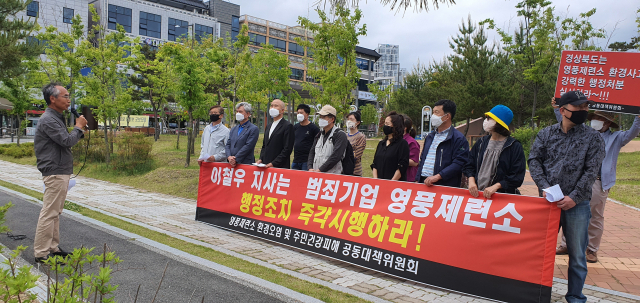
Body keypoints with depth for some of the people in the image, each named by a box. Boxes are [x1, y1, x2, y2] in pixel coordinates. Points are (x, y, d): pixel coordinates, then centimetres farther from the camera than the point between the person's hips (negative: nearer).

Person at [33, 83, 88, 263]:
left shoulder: (57, 118, 17)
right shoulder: (48, 120, -15)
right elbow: (67, 141, -20)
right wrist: (78, 127, -7)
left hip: (61, 172, 11)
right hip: (55, 173, -11)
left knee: (55, 213, 15)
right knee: (49, 213, -6)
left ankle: (53, 248, 23)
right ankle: (41, 253, 0)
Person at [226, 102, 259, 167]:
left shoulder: (254, 129, -3)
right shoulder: (233, 129, 19)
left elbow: (248, 146, -11)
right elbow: (228, 145, 12)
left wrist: (235, 159, -13)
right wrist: (229, 157, -7)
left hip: (246, 164, -5)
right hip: (232, 164, 5)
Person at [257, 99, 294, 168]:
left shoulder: (288, 126, -6)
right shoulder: (269, 126, 19)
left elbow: (287, 149, -13)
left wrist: (274, 163, -17)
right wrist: (261, 159, 6)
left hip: (280, 167, -6)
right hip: (266, 166, 7)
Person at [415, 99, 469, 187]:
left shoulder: (459, 138, -6)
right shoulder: (430, 137, 20)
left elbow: (459, 163, -15)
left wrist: (438, 176, -22)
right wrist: (417, 179, 13)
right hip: (423, 182, 7)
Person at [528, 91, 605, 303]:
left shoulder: (593, 138, 1)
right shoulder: (546, 134, 7)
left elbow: (591, 171, -6)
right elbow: (534, 160, 2)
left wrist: (574, 197, -14)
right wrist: (544, 186, -12)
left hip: (577, 204, -1)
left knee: (577, 255, 6)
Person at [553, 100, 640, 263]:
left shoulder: (615, 138, 9)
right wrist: (557, 109, 14)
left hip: (598, 183, -2)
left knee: (595, 217, 6)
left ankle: (592, 250, 17)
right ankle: (566, 245, 15)